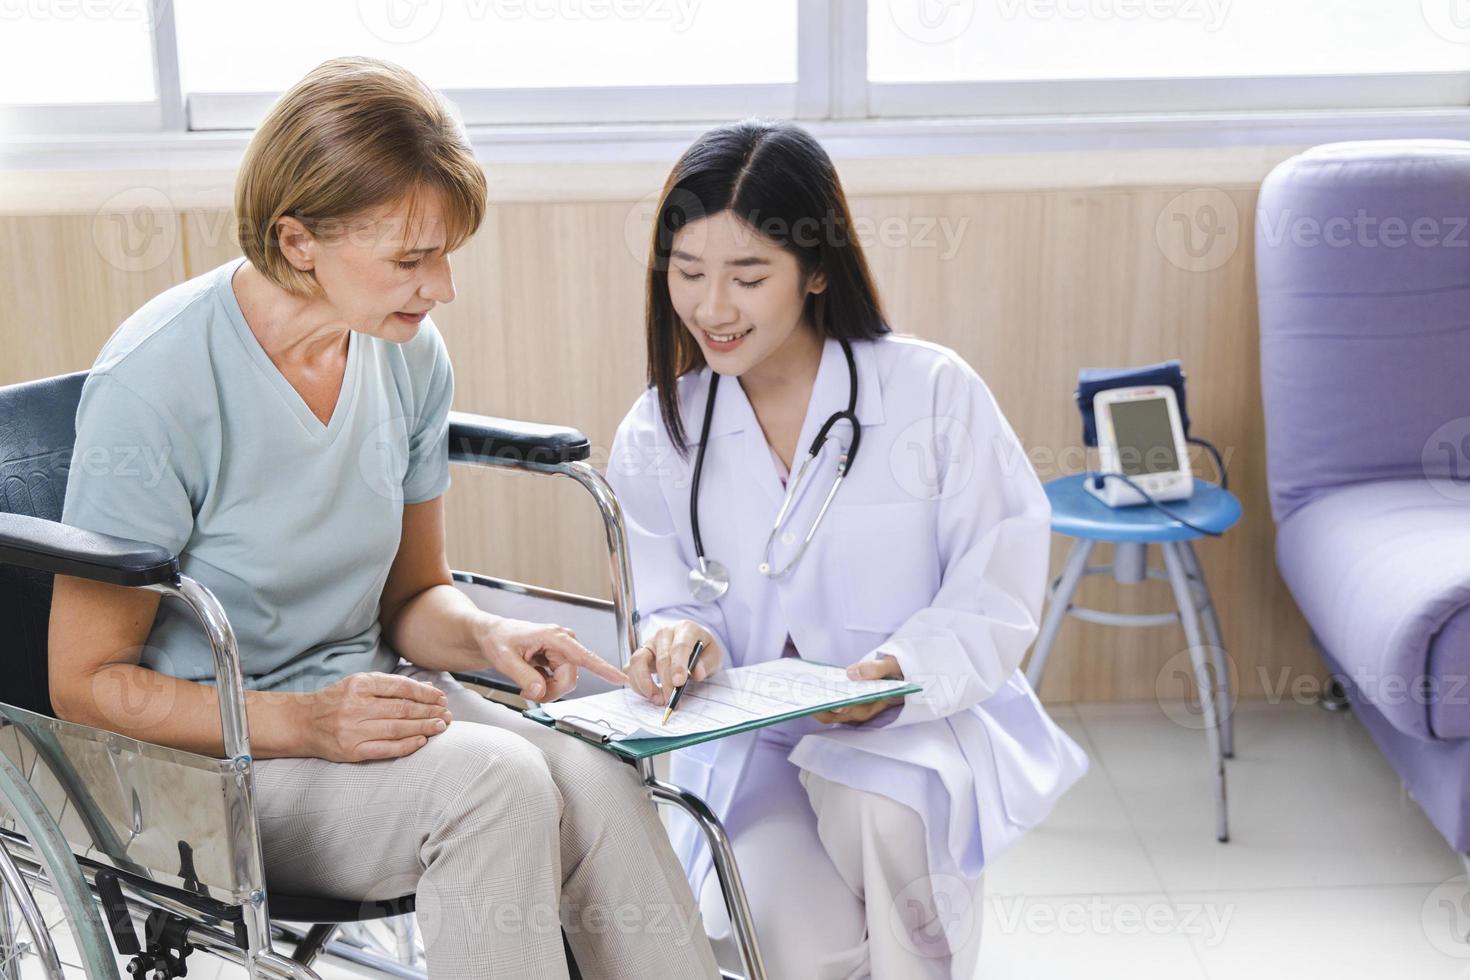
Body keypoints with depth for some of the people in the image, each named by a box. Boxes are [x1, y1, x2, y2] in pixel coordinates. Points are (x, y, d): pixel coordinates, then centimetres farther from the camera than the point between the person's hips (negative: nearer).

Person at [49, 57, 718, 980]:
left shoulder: (411, 354, 0)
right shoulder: (155, 384, -18)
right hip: (205, 756, -5)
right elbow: (86, 684, -12)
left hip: (362, 699, 5)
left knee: (598, 781, -24)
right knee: (493, 781, -32)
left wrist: (488, 636, -12)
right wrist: (305, 724, -25)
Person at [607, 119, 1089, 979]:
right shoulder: (655, 436, 4)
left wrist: (905, 674, -25)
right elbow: (676, 605, 7)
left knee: (881, 807, -36)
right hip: (752, 753, 2)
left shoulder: (934, 392, -6)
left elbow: (999, 594, -6)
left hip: (924, 724, -1)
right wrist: (680, 644, -18)